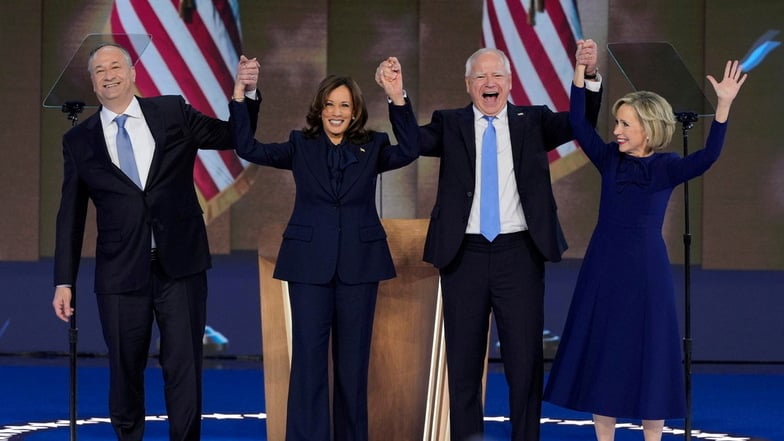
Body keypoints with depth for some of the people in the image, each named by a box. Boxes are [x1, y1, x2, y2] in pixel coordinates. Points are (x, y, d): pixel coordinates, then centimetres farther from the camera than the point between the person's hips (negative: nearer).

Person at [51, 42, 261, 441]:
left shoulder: (173, 113, 5)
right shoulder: (79, 140, 6)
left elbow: (233, 137, 11)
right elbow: (71, 215, 7)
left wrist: (247, 92, -6)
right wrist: (64, 281, 3)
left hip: (180, 266, 0)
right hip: (121, 273, 0)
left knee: (184, 367, 3)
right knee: (125, 371, 7)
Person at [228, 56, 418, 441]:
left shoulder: (372, 147, 5)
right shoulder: (301, 146, 6)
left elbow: (409, 150, -13)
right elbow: (249, 148, -5)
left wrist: (397, 99, -25)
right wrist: (239, 95, -15)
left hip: (359, 262, 1)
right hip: (310, 262, 0)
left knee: (353, 359, 7)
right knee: (308, 358, -2)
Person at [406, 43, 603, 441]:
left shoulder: (532, 121, 7)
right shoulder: (450, 125, 8)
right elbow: (414, 142, -7)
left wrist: (589, 75, -21)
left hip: (519, 254, 0)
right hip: (464, 255, 1)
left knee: (526, 360, 3)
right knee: (463, 362, 8)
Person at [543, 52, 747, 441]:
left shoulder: (666, 167, -5)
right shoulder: (609, 159, 3)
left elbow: (707, 157, -22)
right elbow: (578, 124, -8)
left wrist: (724, 105, -33)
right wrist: (581, 70, -17)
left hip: (646, 270, -3)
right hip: (604, 267, 3)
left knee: (647, 355, 4)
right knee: (601, 356, 7)